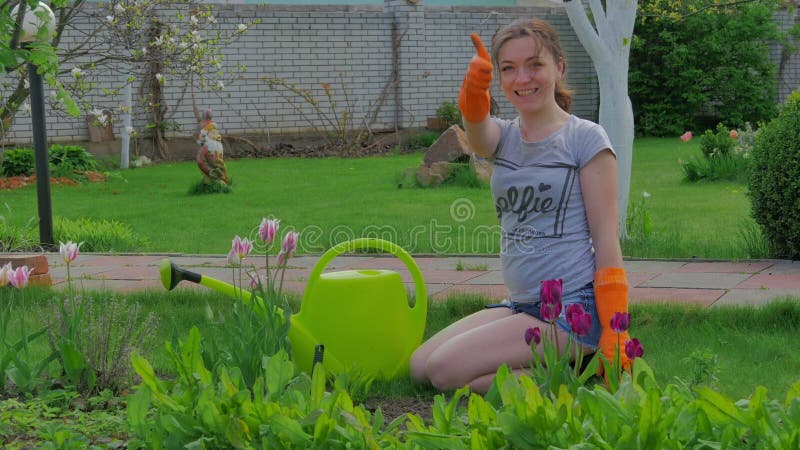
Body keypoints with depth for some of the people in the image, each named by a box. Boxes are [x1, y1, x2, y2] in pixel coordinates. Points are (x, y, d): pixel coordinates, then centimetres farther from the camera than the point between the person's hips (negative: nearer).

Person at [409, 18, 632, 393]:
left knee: (446, 369, -18)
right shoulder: (504, 136, 9)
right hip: (522, 305, 7)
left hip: (575, 307, -7)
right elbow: (477, 132, -18)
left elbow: (607, 243, -9)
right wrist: (474, 89, -43)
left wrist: (614, 337, -16)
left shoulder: (586, 138, -5)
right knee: (419, 366, 0)